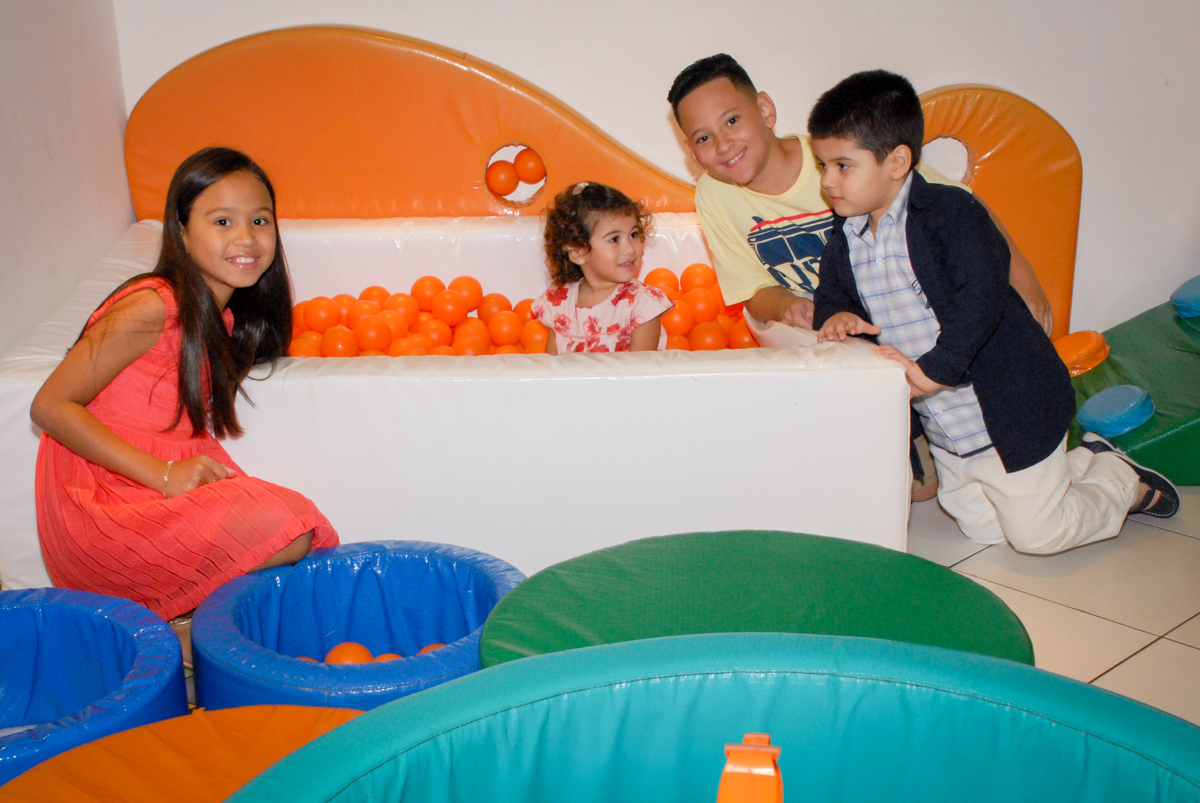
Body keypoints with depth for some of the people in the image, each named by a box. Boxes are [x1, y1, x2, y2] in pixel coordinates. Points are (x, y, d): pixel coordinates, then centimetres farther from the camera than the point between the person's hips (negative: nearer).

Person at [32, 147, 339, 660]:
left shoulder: (224, 318, 8)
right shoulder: (151, 309, -16)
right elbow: (50, 406, -17)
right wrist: (164, 474, -21)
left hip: (172, 490, 8)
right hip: (103, 502, -8)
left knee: (300, 529, -6)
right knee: (284, 537, -22)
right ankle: (170, 630, -4)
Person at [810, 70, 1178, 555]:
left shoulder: (950, 212, -19)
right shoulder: (845, 238, 2)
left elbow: (981, 297, -29)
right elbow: (831, 292, 11)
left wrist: (934, 370, -35)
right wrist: (835, 316, -13)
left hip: (1007, 406, -7)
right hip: (942, 424, 8)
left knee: (1037, 534, -1)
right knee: (982, 529, 16)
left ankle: (1125, 482, 27)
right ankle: (1086, 460, 35)